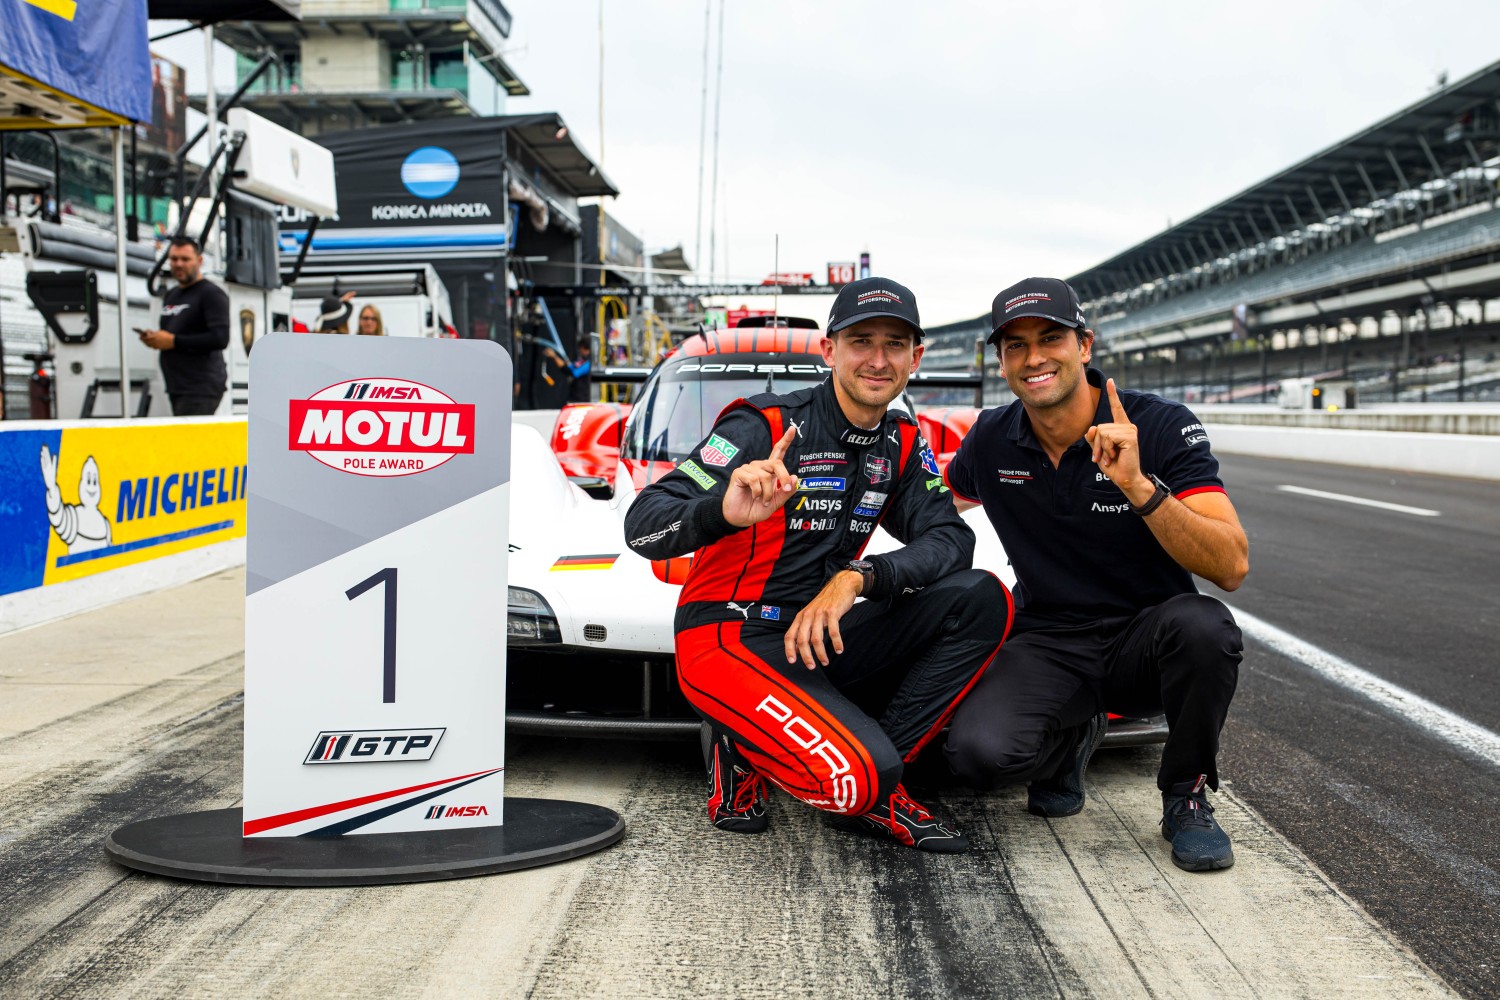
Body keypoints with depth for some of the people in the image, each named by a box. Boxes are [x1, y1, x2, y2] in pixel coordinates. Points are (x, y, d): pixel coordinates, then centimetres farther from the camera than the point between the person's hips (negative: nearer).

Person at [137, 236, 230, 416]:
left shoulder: (212, 294, -6)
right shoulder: (170, 296, 22)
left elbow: (220, 338, -19)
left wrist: (174, 341, -17)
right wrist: (154, 339, 6)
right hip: (177, 388, 9)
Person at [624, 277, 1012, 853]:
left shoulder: (901, 444, 7)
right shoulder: (766, 427, -13)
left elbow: (950, 538, -5)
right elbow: (642, 528, -21)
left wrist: (858, 577, -23)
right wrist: (723, 512, -44)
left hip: (818, 635, 7)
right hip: (729, 639, -6)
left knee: (982, 600, -13)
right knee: (856, 776, -29)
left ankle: (871, 793, -8)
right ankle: (742, 749, 3)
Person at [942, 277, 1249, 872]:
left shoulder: (1163, 426, -12)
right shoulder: (991, 441, -1)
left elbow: (1231, 567, -22)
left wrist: (1139, 486, -36)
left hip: (1146, 640, -1)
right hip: (1048, 644, 2)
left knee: (1202, 625, -37)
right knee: (979, 752, -28)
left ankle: (1187, 798, -7)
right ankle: (1072, 736, 11)